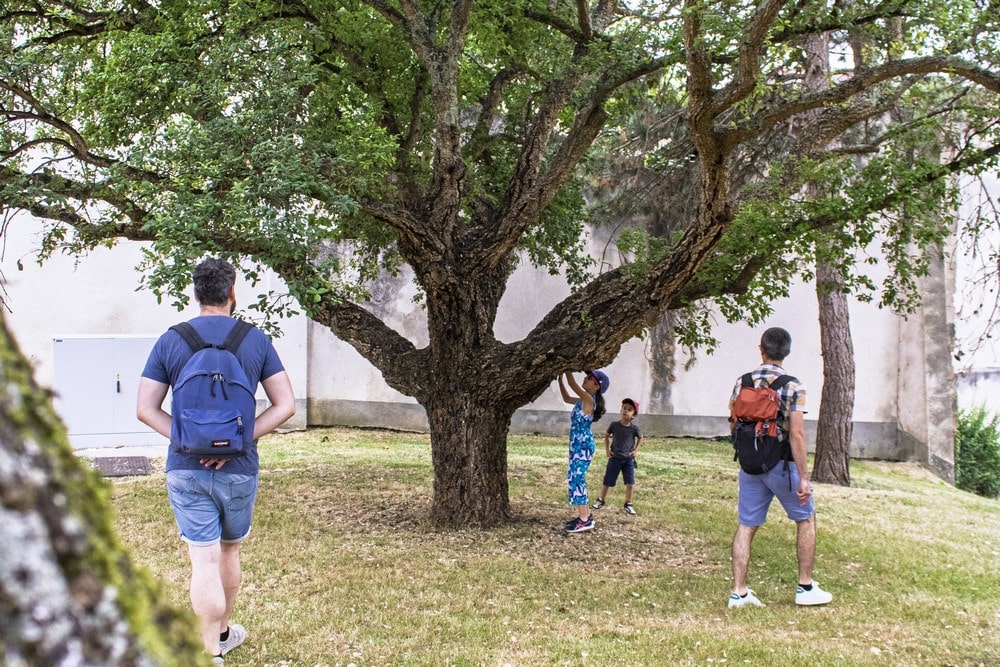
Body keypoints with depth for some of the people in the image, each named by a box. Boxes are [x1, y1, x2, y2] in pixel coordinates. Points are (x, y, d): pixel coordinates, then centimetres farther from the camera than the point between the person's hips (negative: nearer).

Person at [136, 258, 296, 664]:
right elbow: (285, 405, -4)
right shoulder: (256, 340, -1)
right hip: (238, 469, 1)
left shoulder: (170, 341, -1)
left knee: (204, 561, 0)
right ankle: (222, 632, 39)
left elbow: (145, 409, -4)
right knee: (230, 551, 21)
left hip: (185, 469, -1)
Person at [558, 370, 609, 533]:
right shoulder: (584, 400, 12)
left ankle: (585, 520, -9)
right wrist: (560, 379, 18)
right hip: (578, 444, 10)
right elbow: (567, 398, 26)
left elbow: (572, 384, -22)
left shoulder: (589, 399, -16)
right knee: (576, 478, 14)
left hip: (583, 445, -10)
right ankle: (585, 515, 20)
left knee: (576, 478, -10)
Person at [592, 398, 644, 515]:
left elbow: (640, 438, 10)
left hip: (628, 459, 0)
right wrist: (607, 449, 1)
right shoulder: (614, 425, -10)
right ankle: (601, 500, 26)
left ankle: (628, 504, 14)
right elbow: (606, 436, 8)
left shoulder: (634, 428, -11)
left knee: (630, 484, -3)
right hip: (615, 458, 0)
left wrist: (636, 450, 2)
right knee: (607, 482, 8)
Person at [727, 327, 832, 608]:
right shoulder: (793, 386, -12)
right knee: (806, 519, 14)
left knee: (746, 525, 9)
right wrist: (803, 478, -14)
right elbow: (796, 434, -17)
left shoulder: (742, 383, 2)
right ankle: (805, 588, 18)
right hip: (780, 464, -4)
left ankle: (738, 592, 8)